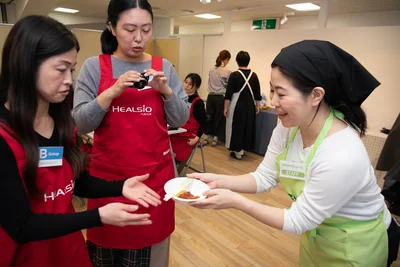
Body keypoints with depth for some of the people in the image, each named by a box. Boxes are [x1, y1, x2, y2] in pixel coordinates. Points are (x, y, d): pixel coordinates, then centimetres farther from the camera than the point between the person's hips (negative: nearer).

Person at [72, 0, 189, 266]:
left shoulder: (164, 67, 2)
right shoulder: (94, 67, -2)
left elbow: (181, 120, 2)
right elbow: (81, 124, -7)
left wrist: (166, 90, -15)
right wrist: (113, 92, -21)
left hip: (156, 174, 1)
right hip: (108, 175, 0)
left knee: (152, 239, 15)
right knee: (107, 243, 16)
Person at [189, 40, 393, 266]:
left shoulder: (342, 157, -38)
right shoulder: (288, 128, -17)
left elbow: (297, 221, -27)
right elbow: (265, 177, -8)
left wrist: (235, 201, -30)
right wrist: (218, 180, -21)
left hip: (353, 247, -6)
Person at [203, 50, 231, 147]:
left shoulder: (211, 70, 5)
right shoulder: (227, 71, -10)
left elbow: (210, 83, 10)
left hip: (210, 97, 4)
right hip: (220, 97, -4)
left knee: (209, 117, 13)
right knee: (219, 118, 9)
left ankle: (207, 137, 19)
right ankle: (215, 138, 16)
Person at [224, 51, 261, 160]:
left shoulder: (234, 75, -10)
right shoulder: (254, 75, 0)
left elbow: (228, 94, -10)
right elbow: (257, 94, 5)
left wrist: (226, 108, -3)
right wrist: (257, 106, 15)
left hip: (237, 106, -4)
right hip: (250, 106, 4)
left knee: (236, 127, 7)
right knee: (248, 127, 15)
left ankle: (238, 152, 13)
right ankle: (242, 149, 27)